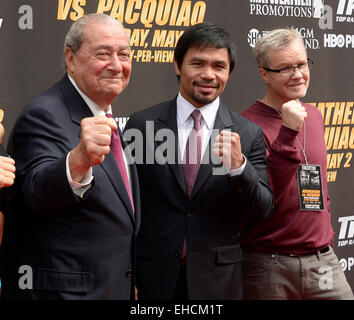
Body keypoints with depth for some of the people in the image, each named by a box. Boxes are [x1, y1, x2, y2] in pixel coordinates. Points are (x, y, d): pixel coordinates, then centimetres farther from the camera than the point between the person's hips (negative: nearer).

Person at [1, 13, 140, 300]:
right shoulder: (44, 115, -16)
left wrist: (129, 282, 17)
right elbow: (39, 193, -33)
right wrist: (78, 160, -51)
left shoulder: (105, 123, 11)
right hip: (62, 289, -8)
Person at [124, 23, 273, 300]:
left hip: (218, 281, 1)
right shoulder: (142, 124, -3)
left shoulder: (248, 134, -1)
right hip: (153, 278, 0)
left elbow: (263, 211, -3)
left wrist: (239, 166, -20)